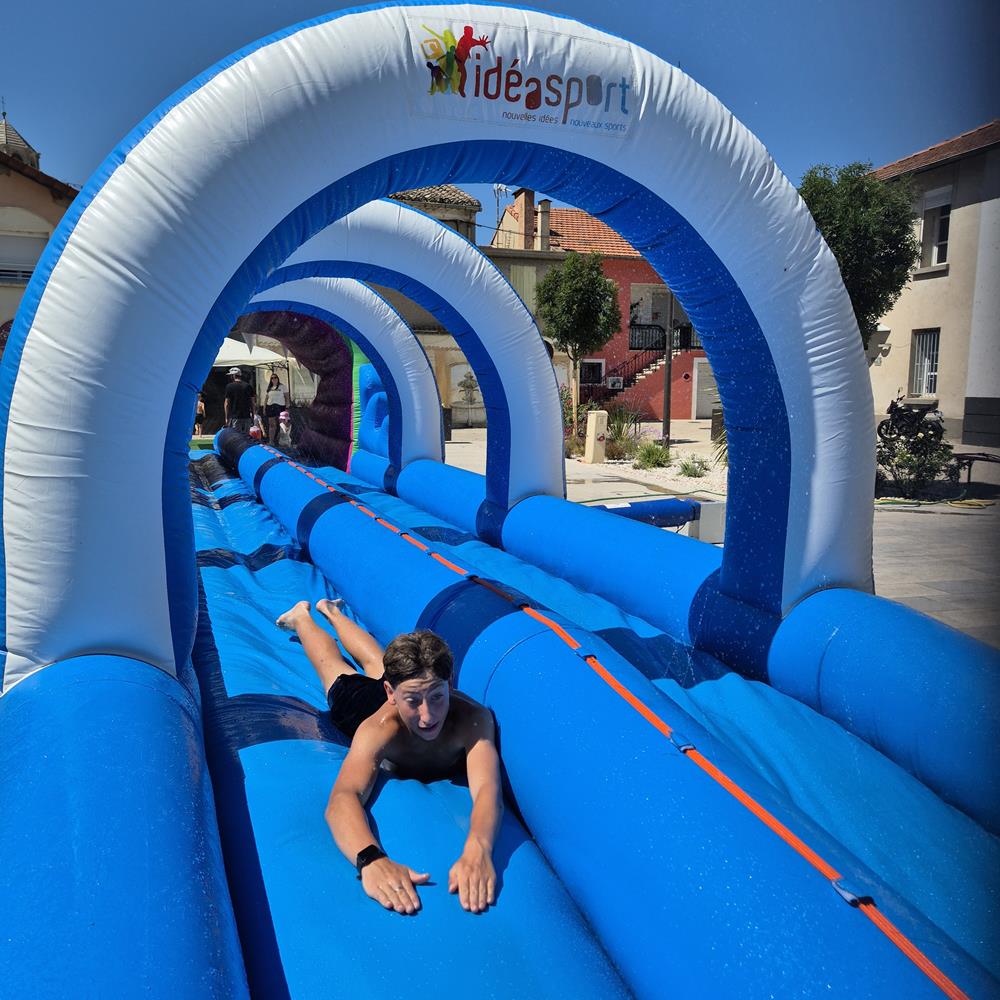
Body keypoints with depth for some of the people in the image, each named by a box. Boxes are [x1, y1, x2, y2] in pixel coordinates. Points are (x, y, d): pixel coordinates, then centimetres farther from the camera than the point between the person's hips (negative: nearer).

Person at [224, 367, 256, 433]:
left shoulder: (229, 386, -3)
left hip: (235, 417, -3)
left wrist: (227, 418, 1)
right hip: (247, 417, 3)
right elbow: (253, 402, 6)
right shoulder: (248, 386, 6)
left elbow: (227, 404, -3)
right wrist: (252, 415, 13)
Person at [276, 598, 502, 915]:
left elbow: (488, 790, -66)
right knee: (334, 665, 31)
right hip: (364, 702, -3)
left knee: (375, 663, 36)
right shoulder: (379, 728, -55)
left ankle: (331, 611, 65)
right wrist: (371, 859, -89)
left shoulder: (473, 718, -52)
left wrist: (477, 850, -87)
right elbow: (343, 798, -69)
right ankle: (302, 615, 61)